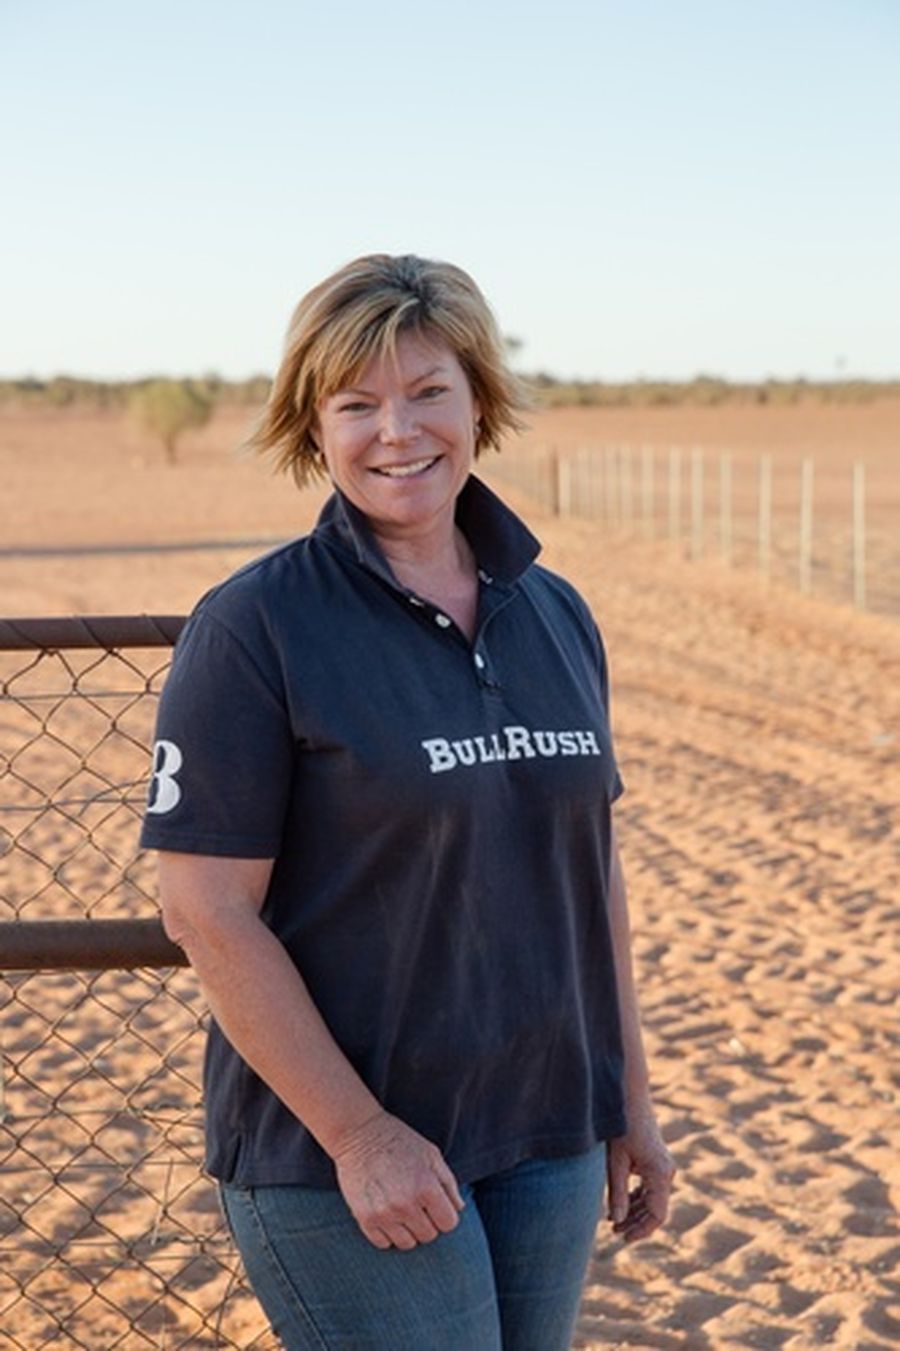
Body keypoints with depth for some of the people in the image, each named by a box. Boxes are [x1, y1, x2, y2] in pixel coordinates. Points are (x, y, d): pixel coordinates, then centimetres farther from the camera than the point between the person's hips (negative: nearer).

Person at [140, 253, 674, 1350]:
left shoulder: (555, 613, 6)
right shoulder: (253, 629, -11)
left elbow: (591, 863, 12)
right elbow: (205, 911, -14)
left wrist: (630, 1098, 12)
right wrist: (359, 1134, -17)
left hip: (550, 1139, 6)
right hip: (336, 1157, -5)